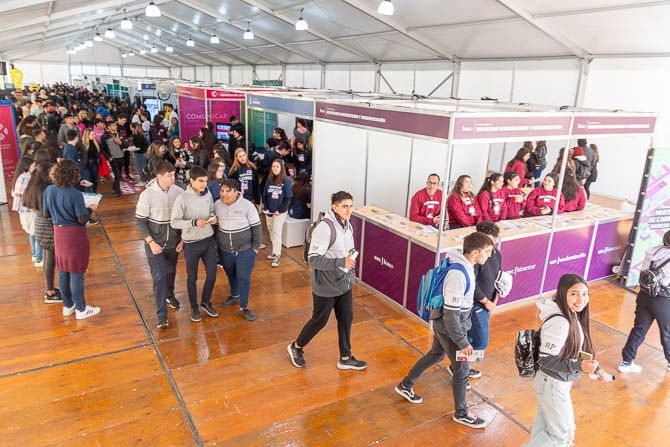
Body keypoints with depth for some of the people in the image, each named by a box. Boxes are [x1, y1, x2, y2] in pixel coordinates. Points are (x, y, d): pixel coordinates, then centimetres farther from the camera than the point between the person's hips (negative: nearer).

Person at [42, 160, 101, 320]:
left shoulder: (49, 190, -4)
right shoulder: (75, 194, -22)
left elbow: (46, 214, 6)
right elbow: (82, 219, -19)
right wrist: (90, 209, -1)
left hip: (59, 233, 6)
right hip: (75, 235, -6)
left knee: (63, 270, 16)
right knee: (76, 272, 3)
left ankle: (68, 305, 30)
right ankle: (81, 309, 14)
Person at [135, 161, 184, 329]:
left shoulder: (179, 192, -10)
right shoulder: (147, 194, -17)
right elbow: (140, 221, -11)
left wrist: (183, 239, -2)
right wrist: (151, 242, -17)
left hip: (173, 242, 3)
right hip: (155, 243, -3)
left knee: (170, 272, 21)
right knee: (159, 277, -3)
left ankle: (169, 295, 48)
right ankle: (162, 314, 6)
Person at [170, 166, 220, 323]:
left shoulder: (208, 194, -2)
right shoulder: (182, 199, -18)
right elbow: (174, 222, -17)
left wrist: (213, 217, -10)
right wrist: (194, 222, -29)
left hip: (209, 240, 4)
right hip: (191, 244, -4)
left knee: (212, 274, 12)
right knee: (192, 278, 12)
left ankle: (206, 302, 36)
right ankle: (194, 307, 32)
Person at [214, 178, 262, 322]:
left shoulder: (247, 205, -17)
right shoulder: (217, 205, -6)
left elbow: (256, 227, -9)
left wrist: (256, 246, -8)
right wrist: (216, 243, 12)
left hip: (245, 250, -4)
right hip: (225, 250, 4)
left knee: (244, 278, -1)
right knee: (230, 275, 22)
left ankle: (244, 307, 12)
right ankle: (234, 295, 47)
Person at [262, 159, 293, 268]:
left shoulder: (286, 182, -9)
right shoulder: (269, 180, 4)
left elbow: (288, 198, -10)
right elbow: (264, 195, 8)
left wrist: (280, 210, -14)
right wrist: (266, 209, -3)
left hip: (280, 212, -5)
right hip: (269, 211, 5)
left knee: (276, 232, -6)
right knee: (271, 231, 11)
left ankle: (277, 256, 0)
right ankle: (275, 251, 25)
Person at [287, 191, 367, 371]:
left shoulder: (347, 225, 1)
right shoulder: (324, 227, -26)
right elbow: (313, 259, -27)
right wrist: (341, 262, -30)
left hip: (344, 284, 7)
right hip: (326, 286, -7)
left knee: (346, 320, 16)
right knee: (319, 321, 10)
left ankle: (345, 358, 34)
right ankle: (296, 347, 35)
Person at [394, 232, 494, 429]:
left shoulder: (464, 265, -2)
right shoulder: (458, 274, -32)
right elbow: (451, 314, -28)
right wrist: (463, 342, -21)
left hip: (442, 324, 9)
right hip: (449, 328, -9)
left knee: (435, 355, 25)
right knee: (461, 369, 7)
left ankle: (405, 386, 42)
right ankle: (461, 414, 28)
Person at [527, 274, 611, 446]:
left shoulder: (572, 314, -3)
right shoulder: (559, 322, -32)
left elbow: (577, 348, 11)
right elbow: (546, 360, -27)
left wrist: (596, 367, 12)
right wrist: (580, 366, -32)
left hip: (559, 381, 9)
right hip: (553, 384, -9)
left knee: (544, 425, 27)